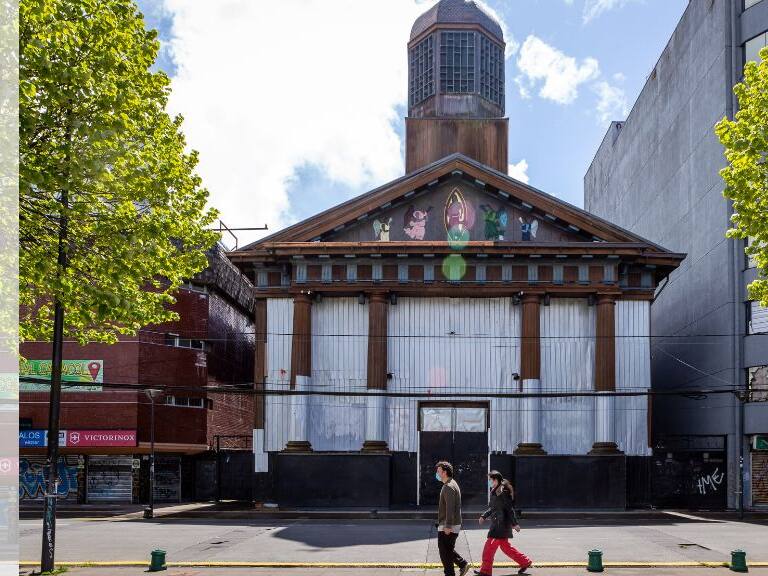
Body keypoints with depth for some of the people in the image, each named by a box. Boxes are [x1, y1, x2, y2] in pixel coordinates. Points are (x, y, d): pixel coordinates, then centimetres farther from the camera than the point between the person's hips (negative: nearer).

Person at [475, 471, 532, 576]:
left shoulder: (503, 492, -17)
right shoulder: (494, 491, 11)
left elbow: (510, 509, -18)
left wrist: (514, 523, -17)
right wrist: (484, 516, 11)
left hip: (502, 524, -10)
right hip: (497, 523, 10)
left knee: (489, 546, -5)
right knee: (505, 546, 17)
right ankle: (525, 562, 27)